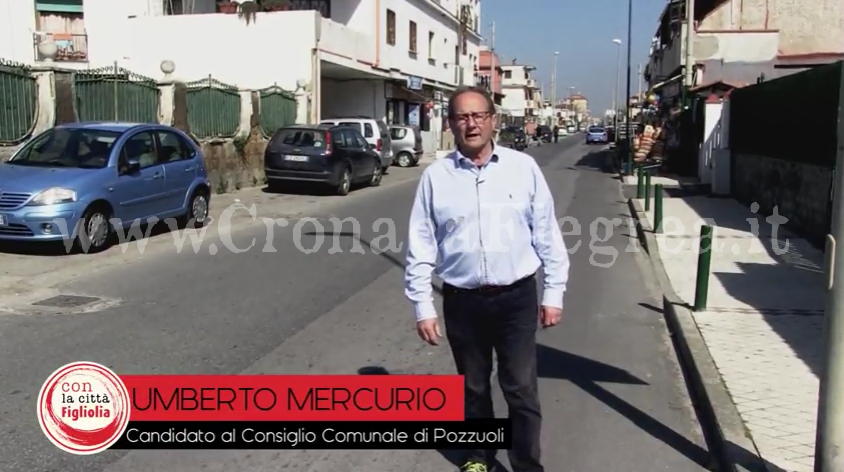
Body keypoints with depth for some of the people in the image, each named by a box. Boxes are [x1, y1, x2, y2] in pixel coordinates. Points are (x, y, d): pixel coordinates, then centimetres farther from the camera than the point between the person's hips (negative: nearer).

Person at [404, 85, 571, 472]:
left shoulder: (523, 167, -2)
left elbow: (547, 234, 1)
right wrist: (423, 307, -3)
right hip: (462, 300, 1)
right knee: (473, 387, 18)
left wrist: (554, 293, 1)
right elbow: (420, 247, -1)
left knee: (521, 390, 4)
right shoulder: (436, 176, -3)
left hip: (517, 297, -1)